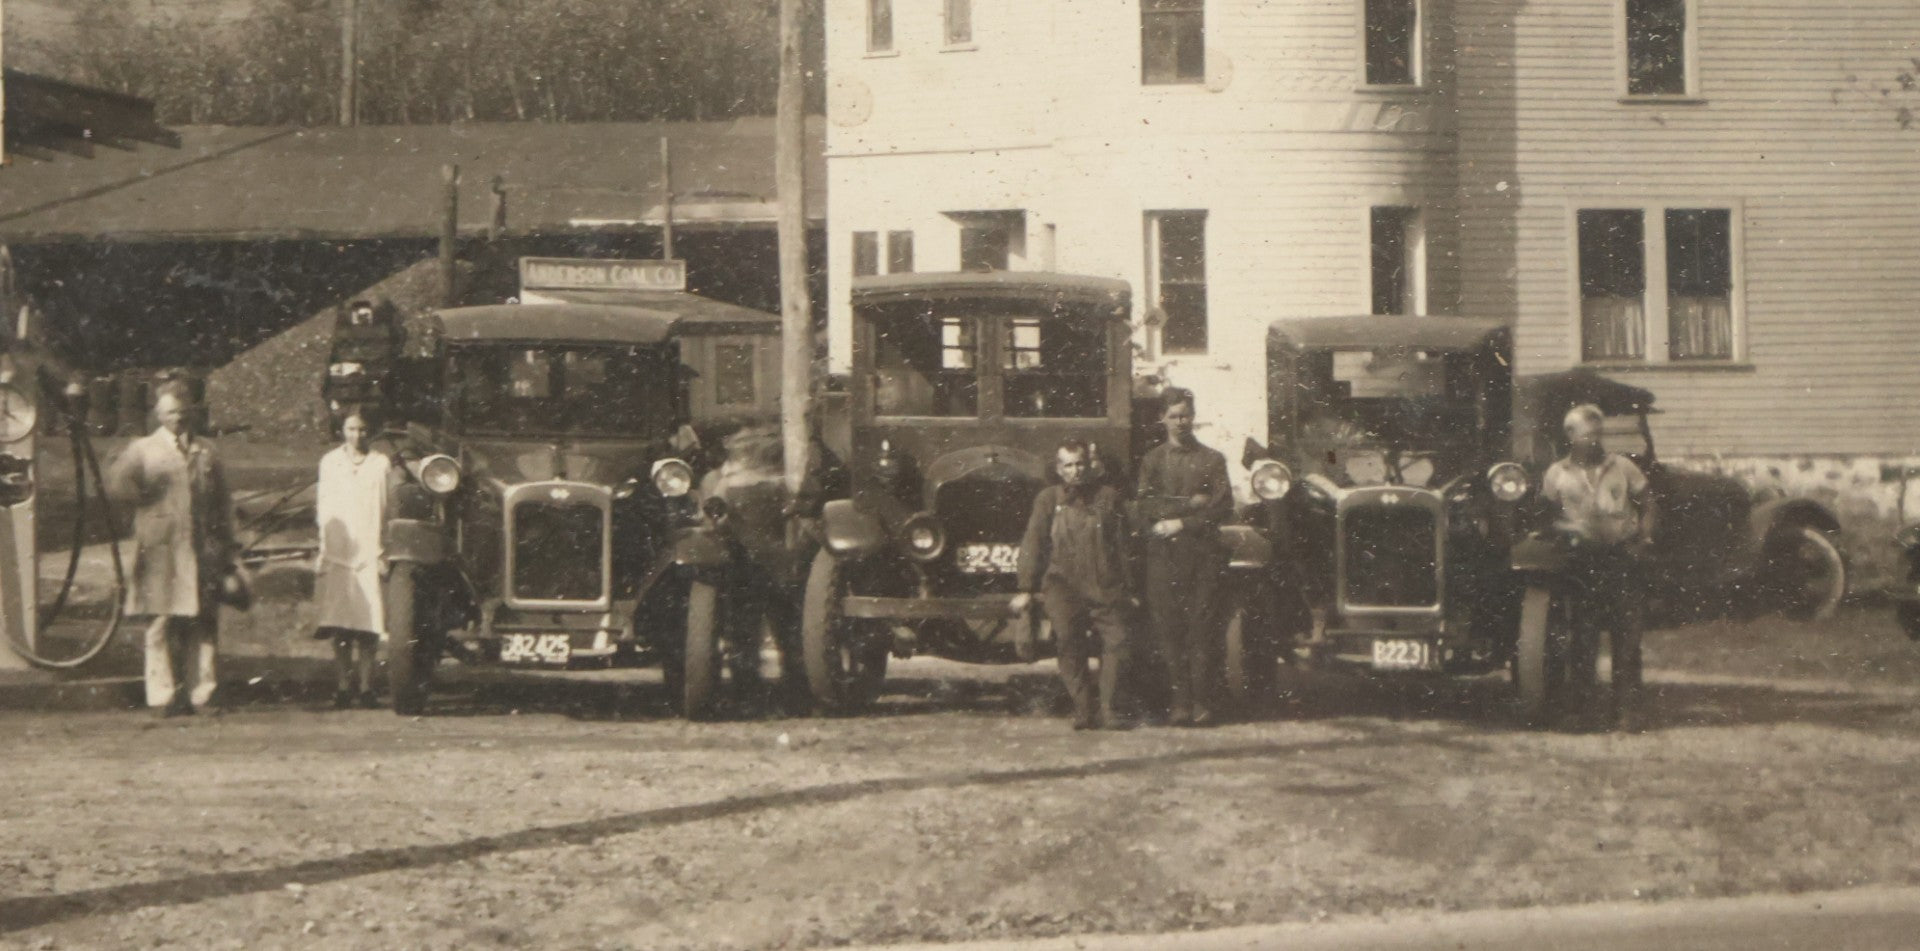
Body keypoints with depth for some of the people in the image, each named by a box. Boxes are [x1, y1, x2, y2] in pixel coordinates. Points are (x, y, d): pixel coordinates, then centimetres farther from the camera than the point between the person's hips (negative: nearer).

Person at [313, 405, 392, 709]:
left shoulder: (381, 465, 7)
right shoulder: (329, 463, 12)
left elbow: (388, 511, 6)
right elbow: (323, 509, 13)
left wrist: (382, 552, -1)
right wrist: (321, 552, 7)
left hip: (369, 552, -1)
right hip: (337, 553, 1)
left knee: (369, 625, -6)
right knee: (339, 625, -5)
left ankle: (365, 685, 0)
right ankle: (343, 685, -2)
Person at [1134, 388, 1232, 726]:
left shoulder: (1212, 460, 12)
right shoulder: (1152, 461, 14)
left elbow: (1222, 506, 2)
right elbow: (1144, 506, 2)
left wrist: (1181, 523, -7)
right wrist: (1188, 504, -8)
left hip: (1203, 554, -1)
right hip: (1163, 555, 1)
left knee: (1201, 629, -6)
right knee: (1169, 629, -5)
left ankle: (1201, 703, -4)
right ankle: (1178, 702, -3)